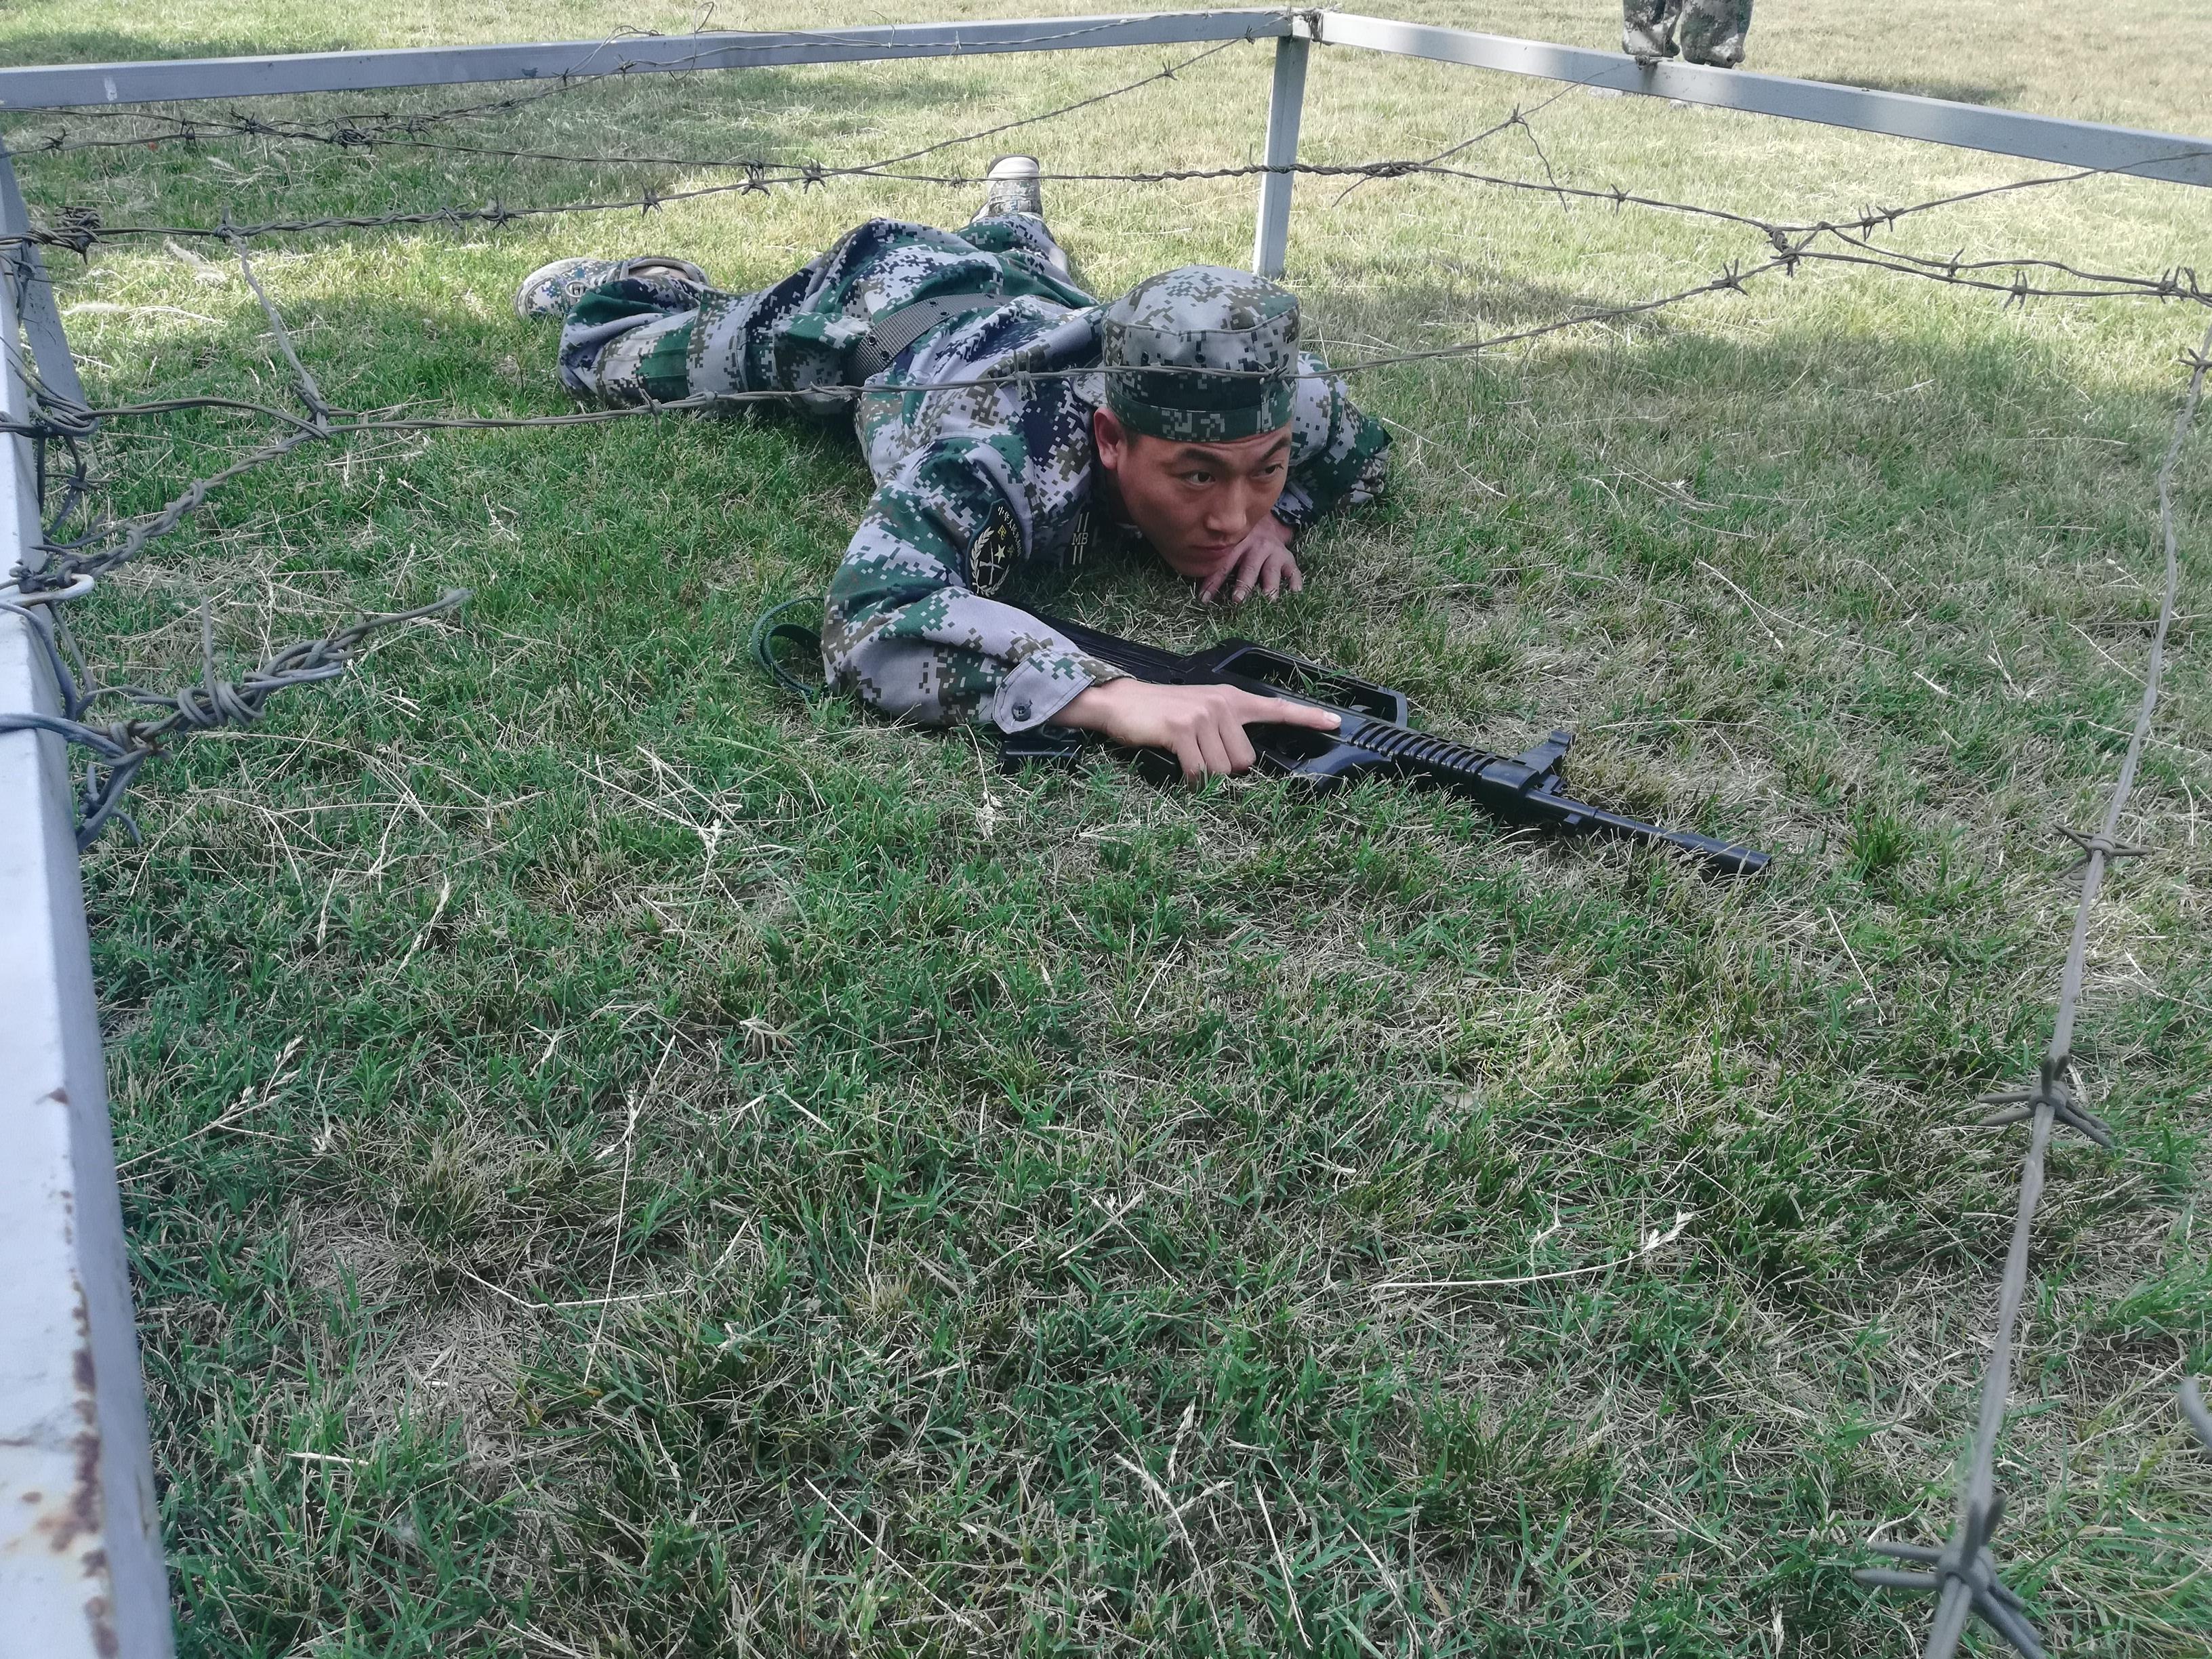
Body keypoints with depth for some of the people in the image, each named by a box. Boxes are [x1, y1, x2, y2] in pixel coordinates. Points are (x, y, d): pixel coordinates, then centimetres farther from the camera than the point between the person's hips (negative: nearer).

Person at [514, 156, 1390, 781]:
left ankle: (1008, 222, 68)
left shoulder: (1277, 399, -37)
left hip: (1027, 306, 4)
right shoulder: (1002, 449, -53)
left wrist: (1276, 512, -34)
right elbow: (871, 623, -69)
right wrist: (1113, 696, -79)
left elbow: (1362, 449, -13)